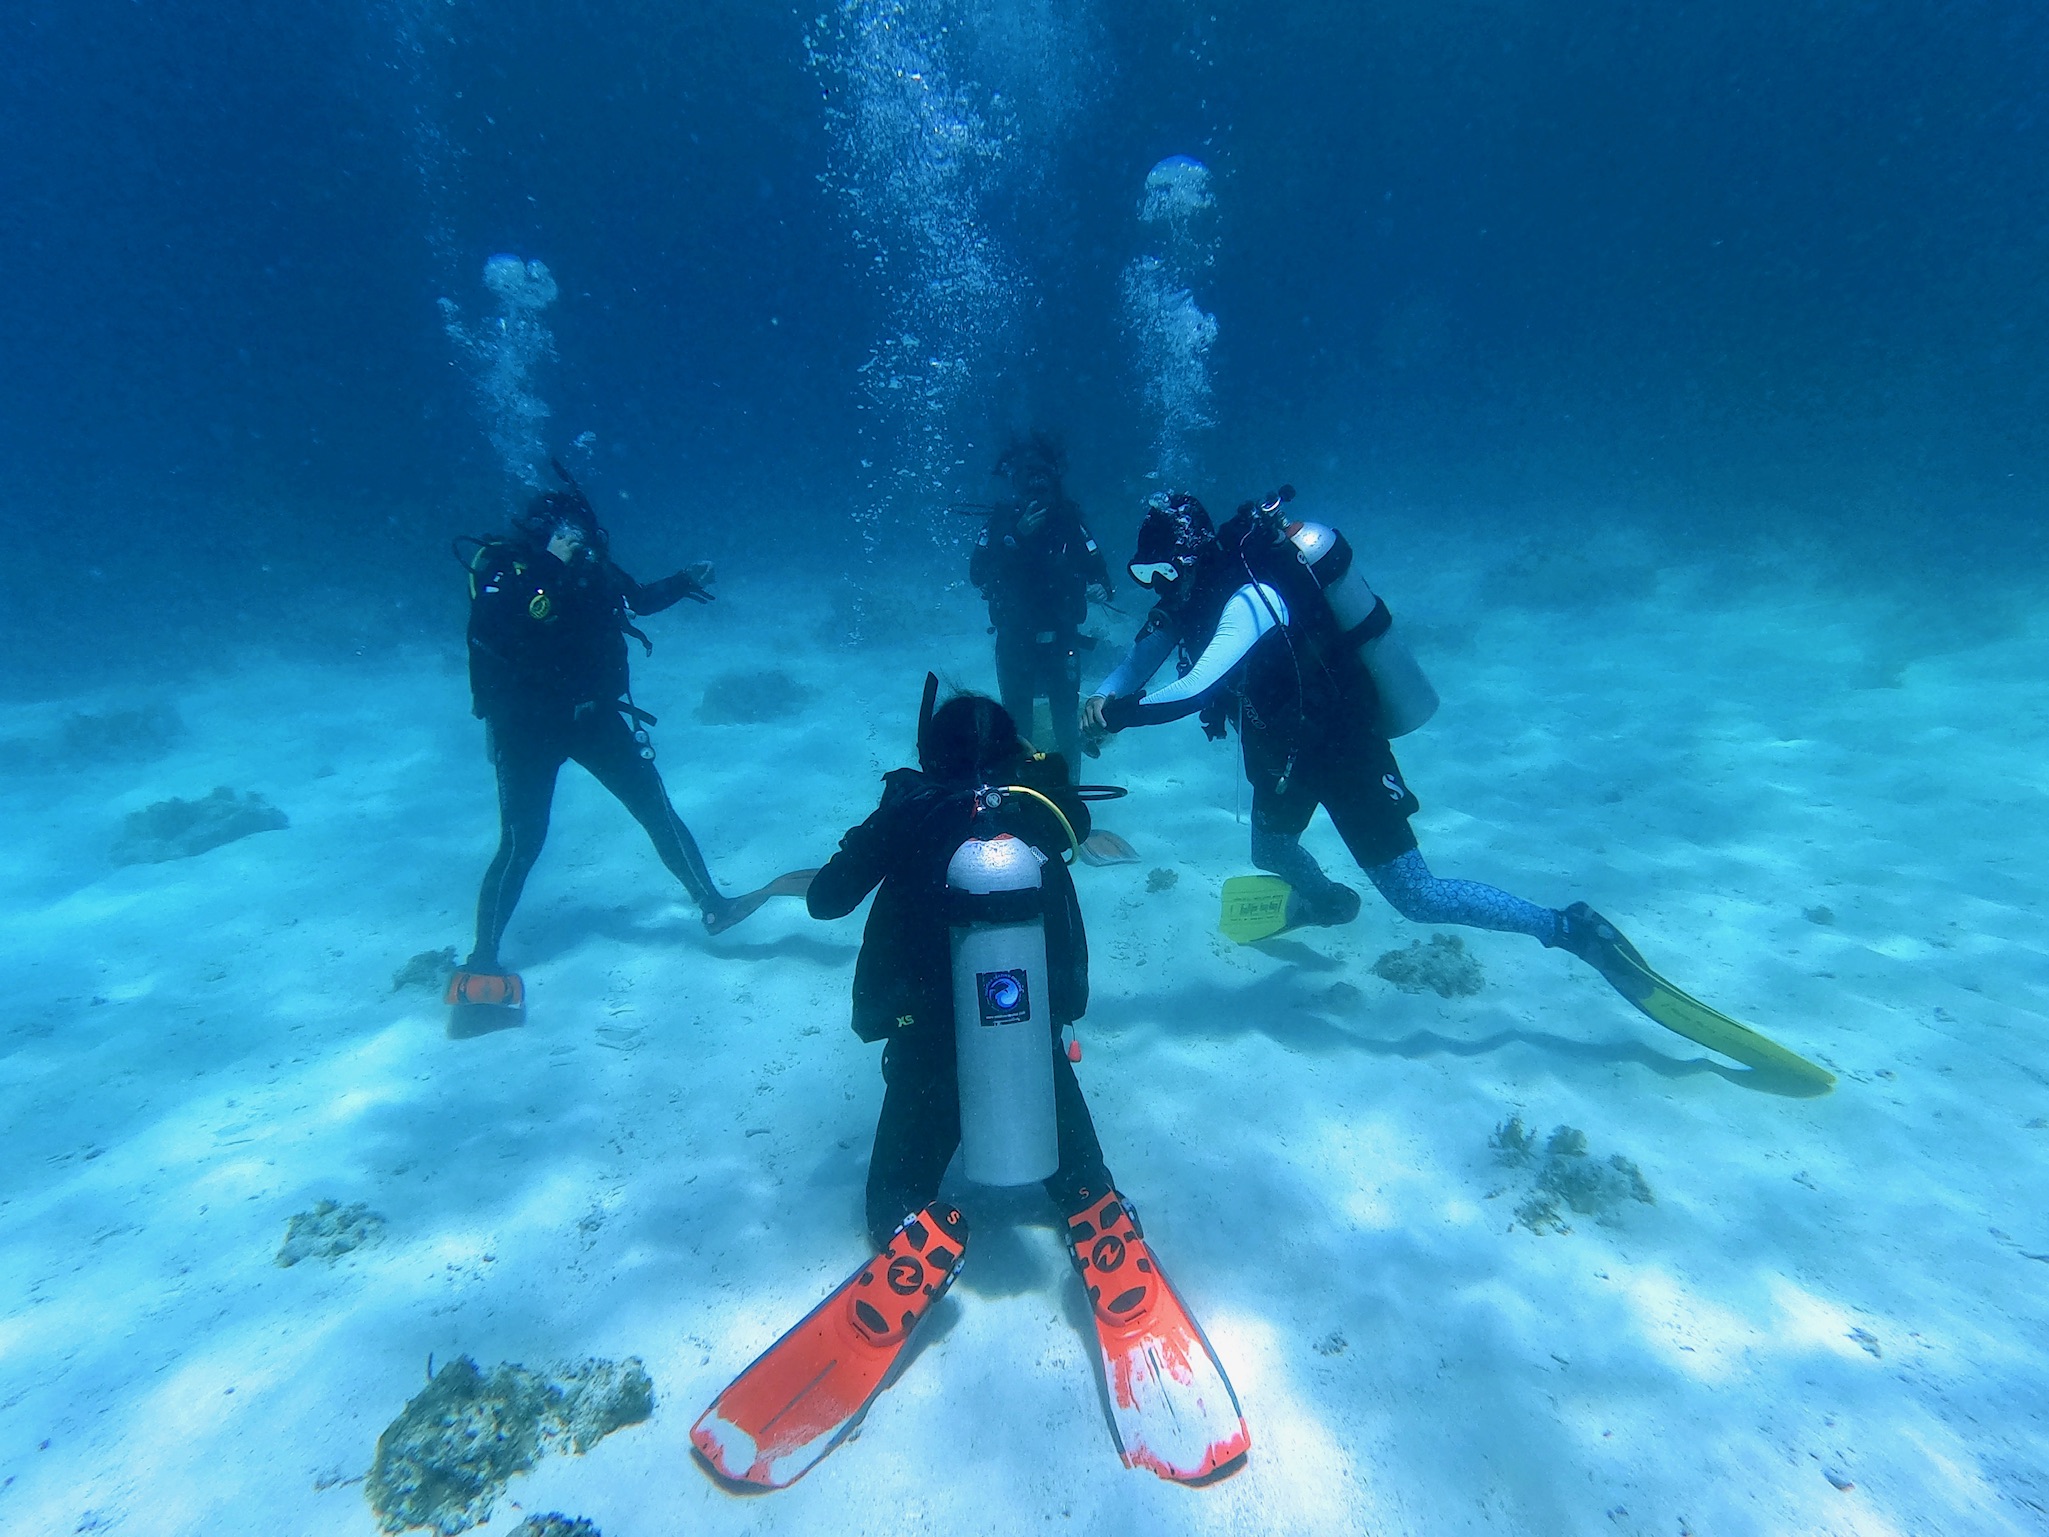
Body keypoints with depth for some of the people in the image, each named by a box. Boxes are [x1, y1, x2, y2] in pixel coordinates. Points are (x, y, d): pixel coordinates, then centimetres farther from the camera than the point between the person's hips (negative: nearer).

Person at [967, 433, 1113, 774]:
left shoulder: (1068, 518, -5)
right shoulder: (1001, 519, -4)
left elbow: (1098, 571, -6)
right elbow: (977, 575, -14)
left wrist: (1099, 588, -28)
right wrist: (1018, 537, -24)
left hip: (1060, 638, -1)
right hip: (1013, 639, 1)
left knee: (1066, 718, 3)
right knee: (1016, 720, 9)